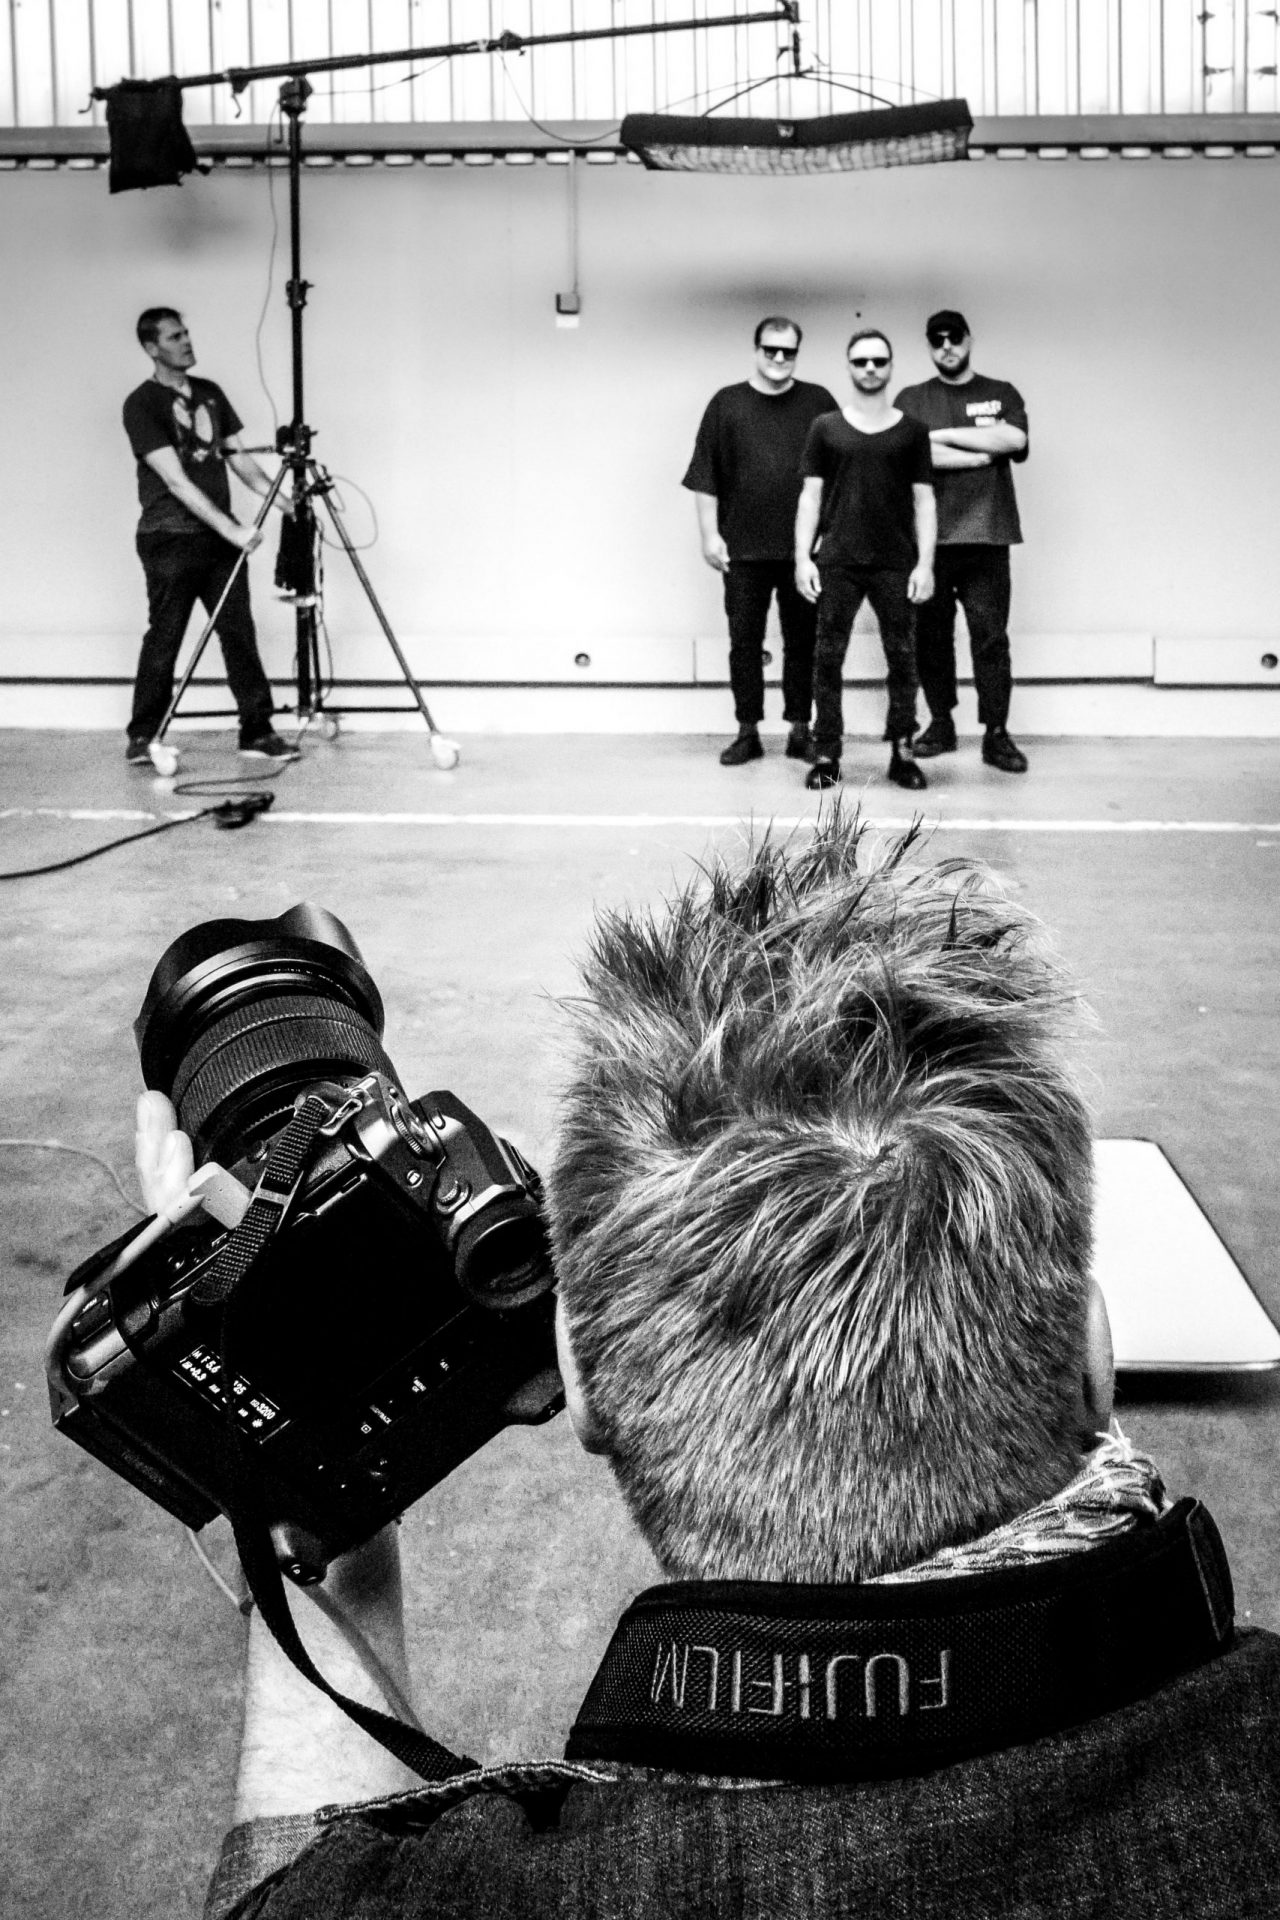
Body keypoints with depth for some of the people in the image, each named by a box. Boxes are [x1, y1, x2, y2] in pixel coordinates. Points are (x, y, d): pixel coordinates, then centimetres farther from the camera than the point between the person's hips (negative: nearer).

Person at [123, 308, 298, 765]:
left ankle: (258, 731, 6)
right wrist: (232, 529, -22)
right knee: (164, 638, -2)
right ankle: (142, 737, 9)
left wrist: (284, 500, -1)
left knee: (240, 633, 3)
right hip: (170, 538, -6)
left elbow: (239, 458, 14)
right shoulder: (142, 404, -8)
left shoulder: (210, 394, 13)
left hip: (220, 535, 6)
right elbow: (176, 481, -16)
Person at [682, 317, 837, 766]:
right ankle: (748, 732, 12)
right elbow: (705, 477, 3)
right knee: (744, 641, 4)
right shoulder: (727, 403, 4)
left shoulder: (818, 403, 6)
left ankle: (800, 729, 14)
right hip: (743, 548, 0)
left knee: (803, 641, 5)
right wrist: (710, 534, -4)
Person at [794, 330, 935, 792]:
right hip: (836, 563, 0)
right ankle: (826, 754, 6)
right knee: (828, 658, 0)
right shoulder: (826, 428, 8)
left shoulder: (911, 431, 8)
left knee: (902, 658, 1)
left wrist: (925, 563, -2)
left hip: (896, 563, 0)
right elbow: (810, 496, 7)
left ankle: (903, 751, 9)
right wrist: (803, 557, -2)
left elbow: (924, 501, 7)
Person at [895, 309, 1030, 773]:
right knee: (931, 635, 4)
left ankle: (996, 734, -3)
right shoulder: (912, 399, 10)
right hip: (928, 537, 1)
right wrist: (980, 456, -6)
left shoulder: (1001, 394, 14)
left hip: (986, 536, 0)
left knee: (990, 635, -5)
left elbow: (1014, 439, -7)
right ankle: (940, 724, 16)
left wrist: (946, 435, -7)